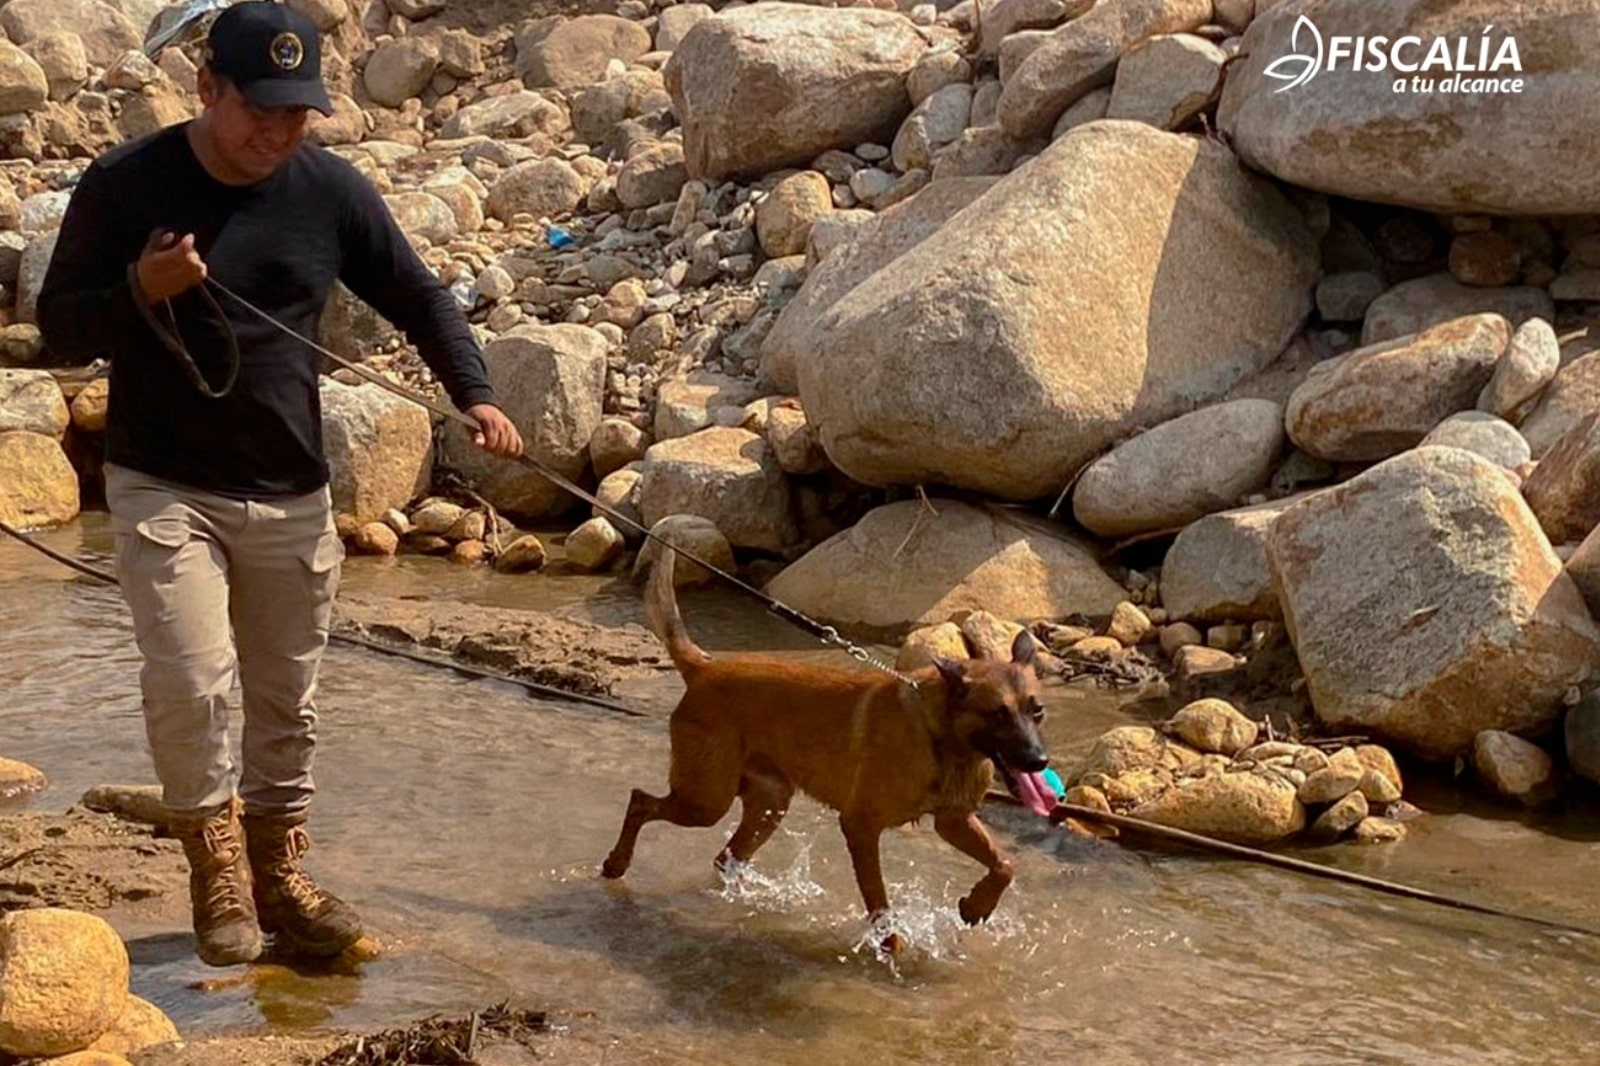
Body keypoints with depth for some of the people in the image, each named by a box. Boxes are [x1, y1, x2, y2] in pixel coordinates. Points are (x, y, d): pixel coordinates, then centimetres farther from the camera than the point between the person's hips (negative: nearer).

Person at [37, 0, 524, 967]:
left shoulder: (331, 191, -1)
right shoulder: (126, 186, -7)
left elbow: (418, 297, 7)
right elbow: (60, 328, -2)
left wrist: (475, 393, -9)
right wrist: (141, 292, -22)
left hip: (292, 496, 3)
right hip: (164, 490, -3)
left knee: (287, 702, 10)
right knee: (189, 681, -16)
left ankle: (280, 879, 26)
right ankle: (218, 874, 6)